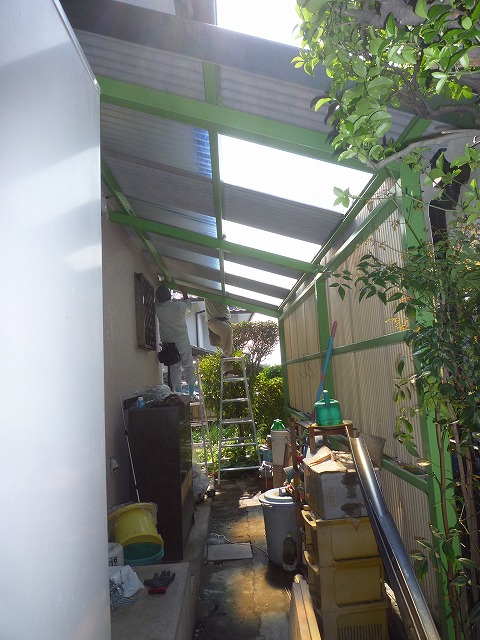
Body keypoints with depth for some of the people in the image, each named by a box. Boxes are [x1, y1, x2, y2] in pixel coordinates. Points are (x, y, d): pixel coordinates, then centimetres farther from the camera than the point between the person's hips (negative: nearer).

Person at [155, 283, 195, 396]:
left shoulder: (158, 308, -8)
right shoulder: (179, 306, -11)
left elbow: (157, 300, 16)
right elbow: (189, 307, 13)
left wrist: (161, 287, 27)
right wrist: (184, 293, 26)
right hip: (183, 343, -1)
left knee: (175, 370, 4)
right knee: (188, 367, 8)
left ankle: (179, 395, 1)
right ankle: (192, 393, 8)